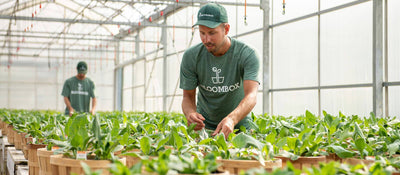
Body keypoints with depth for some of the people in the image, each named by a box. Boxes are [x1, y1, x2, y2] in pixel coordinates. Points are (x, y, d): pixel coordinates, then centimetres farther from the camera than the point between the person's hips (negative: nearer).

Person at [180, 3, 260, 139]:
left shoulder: (247, 55, -19)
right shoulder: (191, 57, -12)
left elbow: (251, 96, -30)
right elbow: (188, 97, -6)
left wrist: (231, 119, -50)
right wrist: (190, 113, -30)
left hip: (239, 123, -1)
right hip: (205, 124, 1)